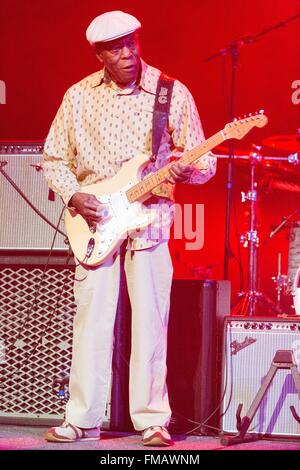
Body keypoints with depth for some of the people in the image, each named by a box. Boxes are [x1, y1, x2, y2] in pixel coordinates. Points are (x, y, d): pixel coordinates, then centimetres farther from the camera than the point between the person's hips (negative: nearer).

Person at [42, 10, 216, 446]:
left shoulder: (173, 94, -1)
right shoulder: (79, 97, 5)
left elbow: (204, 162, 2)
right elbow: (54, 158, 11)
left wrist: (187, 170, -21)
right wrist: (74, 196, -6)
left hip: (150, 216, -1)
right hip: (95, 219, 1)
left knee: (150, 318, -3)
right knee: (92, 317, 1)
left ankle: (153, 419, 4)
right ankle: (82, 419, 8)